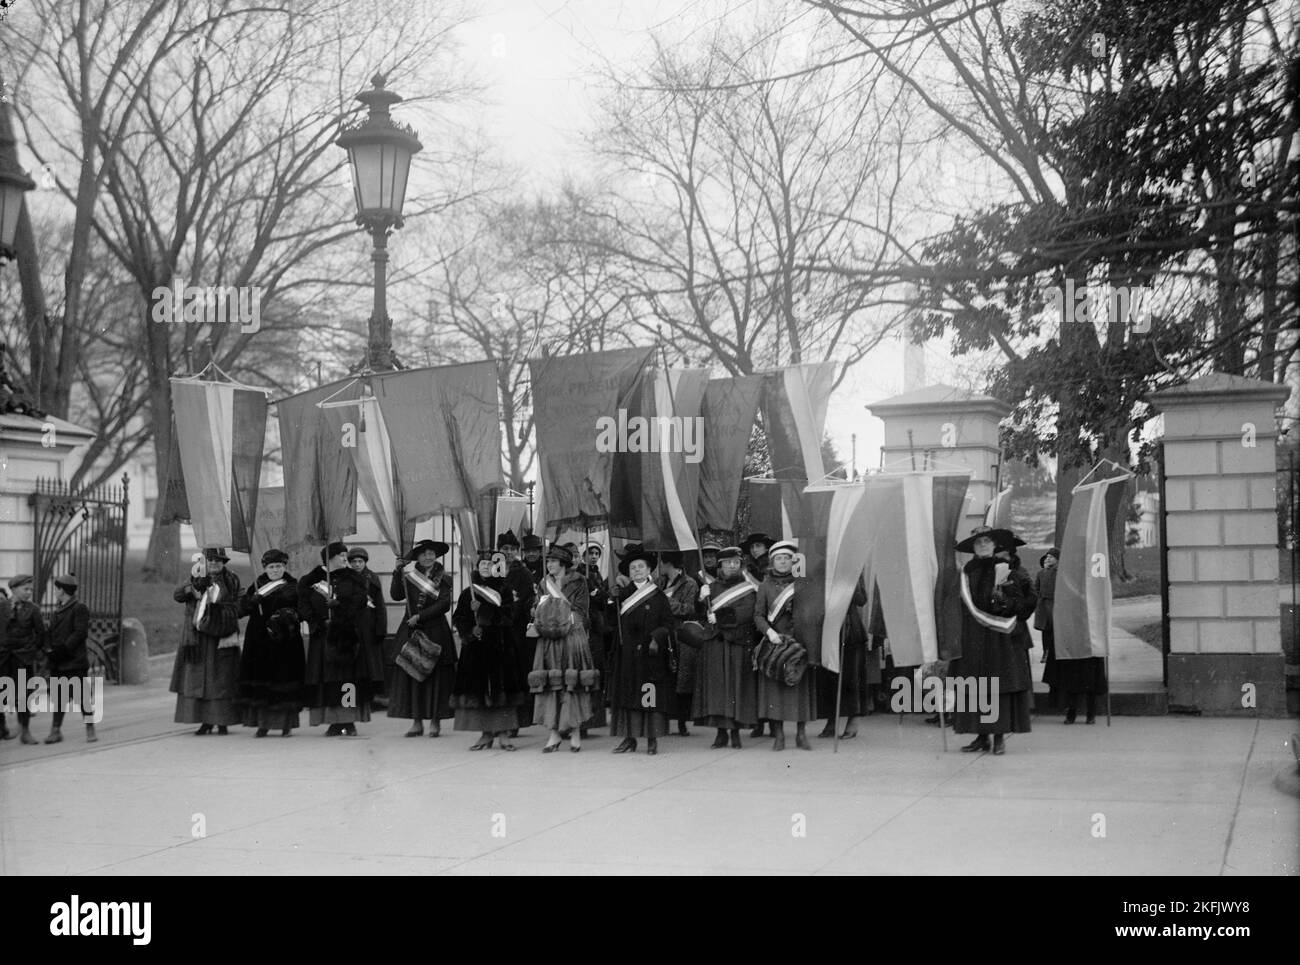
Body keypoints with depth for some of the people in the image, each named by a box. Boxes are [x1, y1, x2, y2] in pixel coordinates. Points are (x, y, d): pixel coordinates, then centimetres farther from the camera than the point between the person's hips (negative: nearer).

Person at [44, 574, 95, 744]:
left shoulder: (80, 609, -6)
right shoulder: (56, 613, 17)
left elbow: (81, 633, -14)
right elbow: (50, 633, 16)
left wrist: (63, 649, -20)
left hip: (75, 661, -7)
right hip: (57, 663, 7)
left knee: (83, 696, -2)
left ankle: (90, 730, 6)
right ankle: (56, 730, 13)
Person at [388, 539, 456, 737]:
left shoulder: (443, 579, 2)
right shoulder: (410, 576, 8)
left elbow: (444, 605, -9)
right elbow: (396, 595, -3)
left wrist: (420, 616, -14)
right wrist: (398, 572, -11)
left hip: (435, 632, -2)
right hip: (411, 632, 2)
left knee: (436, 676, -1)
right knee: (411, 674, 0)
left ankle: (435, 721, 5)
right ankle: (417, 722, 5)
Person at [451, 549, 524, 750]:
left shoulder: (503, 590, 4)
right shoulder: (468, 593, 12)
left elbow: (505, 616, -9)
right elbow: (458, 619, 7)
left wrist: (482, 610, -17)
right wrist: (470, 631, -10)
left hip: (499, 645, -2)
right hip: (475, 647, 2)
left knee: (500, 688, -7)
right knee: (478, 688, -1)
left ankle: (503, 734, -4)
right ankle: (486, 734, 7)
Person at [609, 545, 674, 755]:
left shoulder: (658, 596, 3)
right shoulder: (622, 594, 10)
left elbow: (668, 623, 0)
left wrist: (657, 638, -15)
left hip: (650, 653, -3)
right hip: (627, 654, 3)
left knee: (651, 697, -4)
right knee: (628, 695, 2)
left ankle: (652, 740, 0)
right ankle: (629, 738, 7)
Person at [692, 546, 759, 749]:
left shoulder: (747, 589, 6)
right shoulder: (711, 587, 13)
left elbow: (746, 613, -10)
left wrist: (719, 616, -14)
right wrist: (704, 599, -11)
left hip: (738, 644, -2)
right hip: (714, 645, 2)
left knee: (737, 685, -3)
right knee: (716, 685, -3)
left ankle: (736, 732, 3)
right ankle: (721, 732, 1)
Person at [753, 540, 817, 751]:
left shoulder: (802, 584, 8)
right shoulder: (765, 587, 8)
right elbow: (758, 615, 2)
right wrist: (769, 631, -17)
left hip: (799, 642, 0)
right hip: (774, 643, 0)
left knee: (801, 685, -1)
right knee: (774, 685, -4)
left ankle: (801, 734, 6)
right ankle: (778, 735, 1)